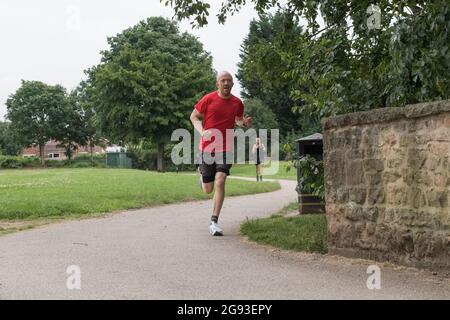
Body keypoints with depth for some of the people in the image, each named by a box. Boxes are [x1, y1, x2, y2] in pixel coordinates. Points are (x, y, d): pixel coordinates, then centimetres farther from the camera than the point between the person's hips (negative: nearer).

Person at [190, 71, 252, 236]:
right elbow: (194, 117, 4)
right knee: (208, 189, 8)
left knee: (220, 182, -18)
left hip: (226, 149, 1)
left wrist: (245, 123, -1)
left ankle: (214, 222, -11)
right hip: (207, 148, -1)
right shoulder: (208, 99, -6)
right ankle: (203, 175, 47)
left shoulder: (237, 103, 3)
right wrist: (202, 131, -14)